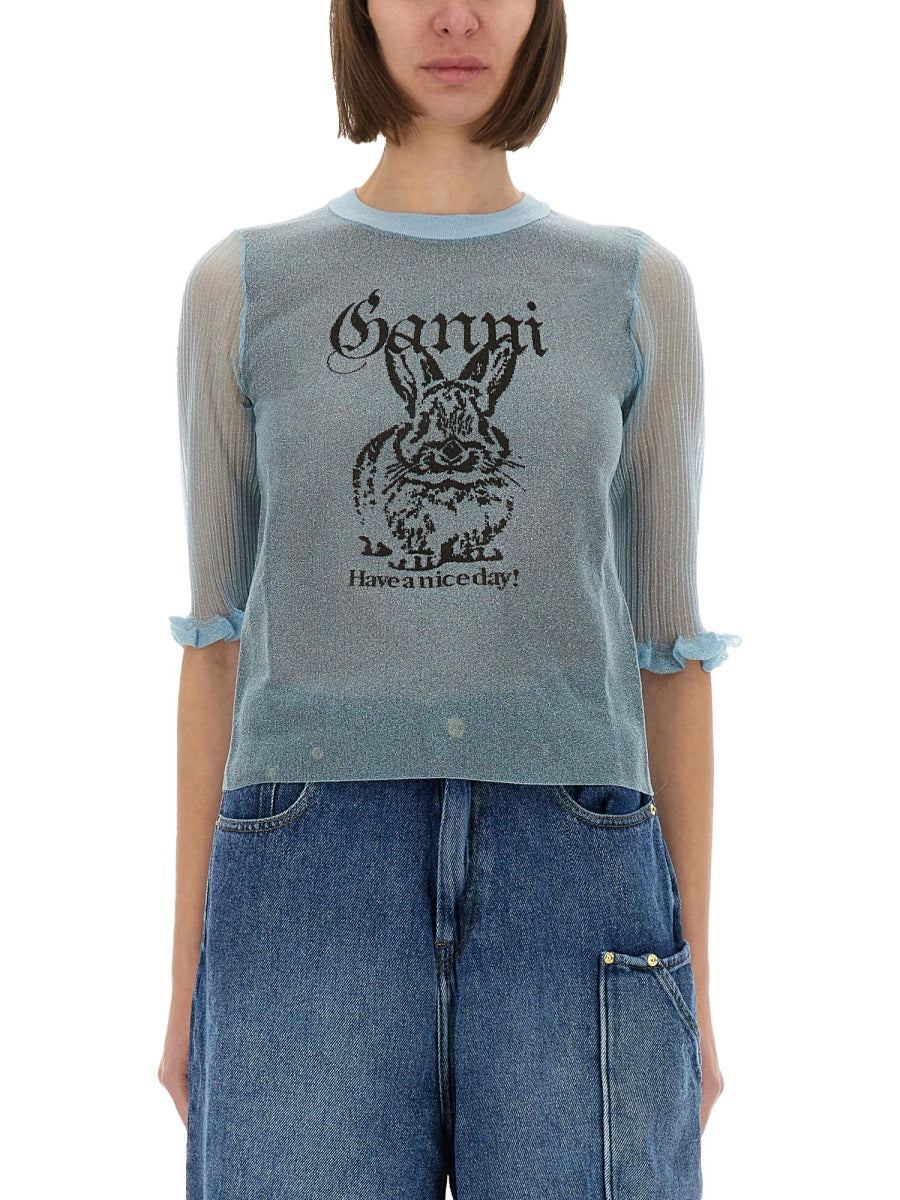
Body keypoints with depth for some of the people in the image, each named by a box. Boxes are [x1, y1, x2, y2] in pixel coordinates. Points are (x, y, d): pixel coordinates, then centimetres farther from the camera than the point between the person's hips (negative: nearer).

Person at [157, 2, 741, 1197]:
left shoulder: (638, 290, 11)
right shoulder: (243, 286, 10)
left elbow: (668, 637, 9)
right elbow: (219, 636, 9)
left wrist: (691, 982, 6)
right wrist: (189, 980, 6)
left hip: (567, 894, 1)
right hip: (316, 892, 0)